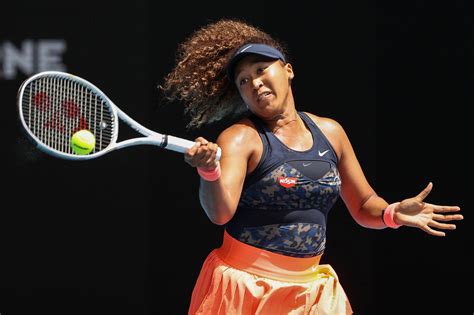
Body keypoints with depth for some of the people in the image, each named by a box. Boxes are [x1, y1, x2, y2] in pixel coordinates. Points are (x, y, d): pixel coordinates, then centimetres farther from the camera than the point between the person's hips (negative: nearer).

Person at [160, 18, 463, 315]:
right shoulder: (240, 138, -11)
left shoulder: (330, 132, 5)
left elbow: (364, 206, 14)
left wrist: (391, 213, -8)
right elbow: (220, 212, -26)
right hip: (244, 290, -5)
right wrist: (209, 172, -47)